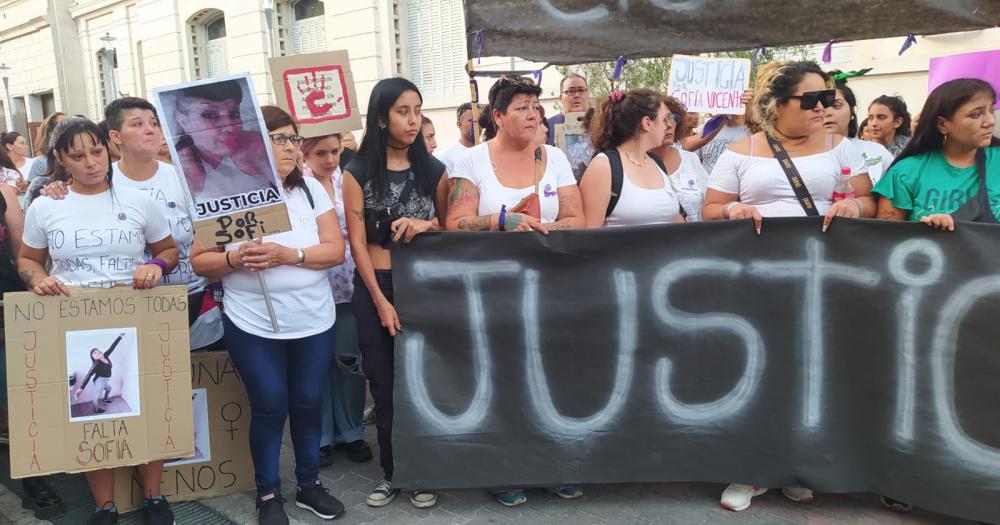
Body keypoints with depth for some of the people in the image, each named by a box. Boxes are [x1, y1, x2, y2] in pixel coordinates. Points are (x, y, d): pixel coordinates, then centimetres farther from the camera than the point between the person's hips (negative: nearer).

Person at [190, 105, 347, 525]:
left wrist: (289, 255, -18)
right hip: (253, 326, -2)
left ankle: (309, 483, 30)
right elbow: (199, 261, -2)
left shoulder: (311, 190, 2)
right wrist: (235, 259, -22)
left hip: (313, 321, 2)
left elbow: (336, 250, -4)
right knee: (269, 407, 4)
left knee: (308, 403, 11)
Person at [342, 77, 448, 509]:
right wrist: (380, 300, -10)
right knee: (384, 383, 7)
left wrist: (426, 225, -12)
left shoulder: (433, 170, 4)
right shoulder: (358, 172, -1)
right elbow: (357, 243, -4)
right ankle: (390, 471, 21)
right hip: (375, 286, 0)